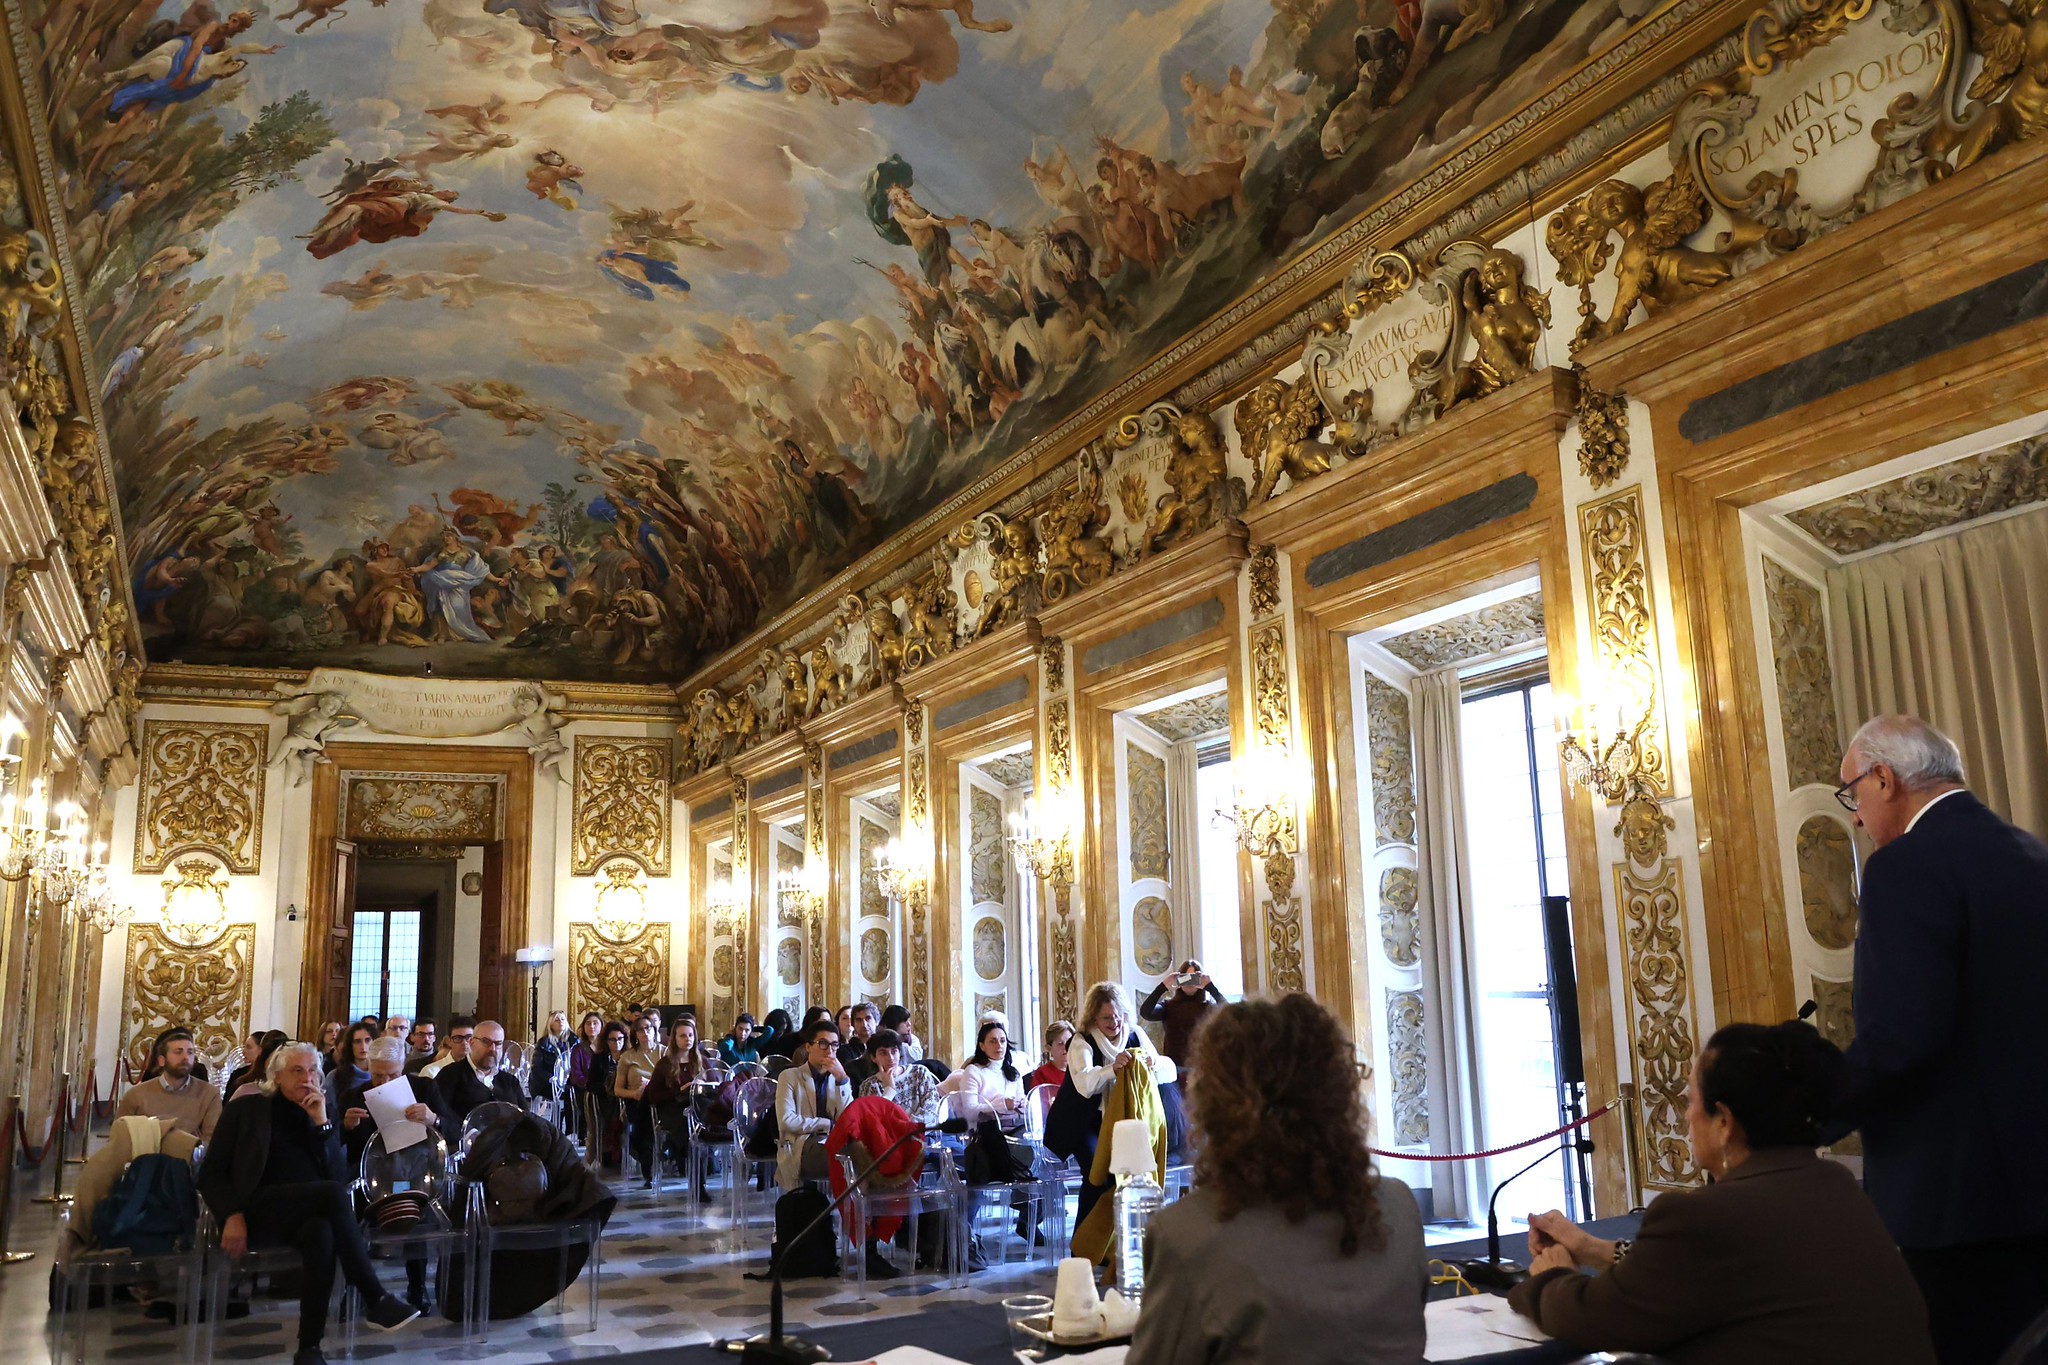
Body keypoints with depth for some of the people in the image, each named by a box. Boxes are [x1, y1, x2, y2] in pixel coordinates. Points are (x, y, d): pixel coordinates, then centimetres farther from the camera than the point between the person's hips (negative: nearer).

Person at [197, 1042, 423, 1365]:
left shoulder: (321, 1114, 18)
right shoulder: (245, 1109, 11)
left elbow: (339, 1178, 6)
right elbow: (211, 1173, 6)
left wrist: (321, 1122, -3)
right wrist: (232, 1216, -12)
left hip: (308, 1214, 3)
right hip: (259, 1213, -3)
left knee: (322, 1233, -37)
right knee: (331, 1194, -34)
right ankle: (375, 1301, -30)